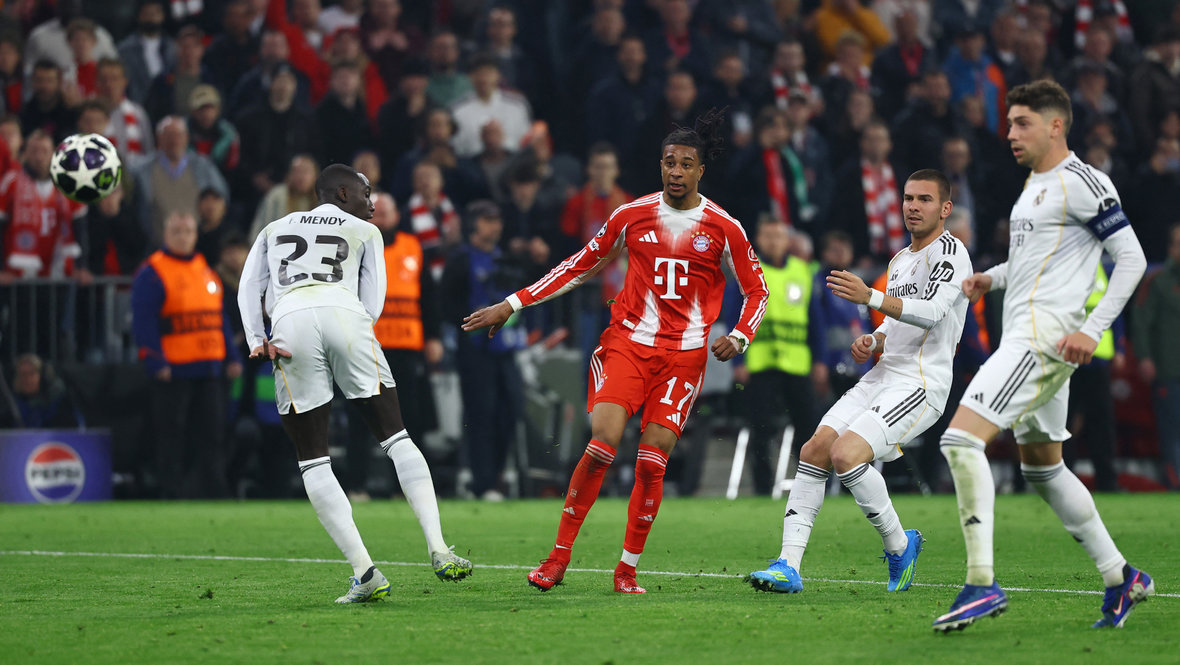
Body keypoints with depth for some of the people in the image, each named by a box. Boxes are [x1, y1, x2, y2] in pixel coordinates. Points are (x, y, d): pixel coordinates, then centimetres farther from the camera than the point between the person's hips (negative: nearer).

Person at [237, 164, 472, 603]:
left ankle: (364, 572, -7)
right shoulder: (364, 232, 27)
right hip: (344, 315, -1)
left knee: (313, 461, 4)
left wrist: (257, 341, 7)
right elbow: (373, 302, 14)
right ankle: (438, 549, -7)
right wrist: (344, 348, 13)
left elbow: (249, 287, 18)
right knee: (396, 438, 7)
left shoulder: (275, 229, 33)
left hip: (290, 322, 1)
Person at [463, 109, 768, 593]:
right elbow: (582, 266, 13)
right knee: (604, 440, -16)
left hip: (684, 354, 0)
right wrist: (513, 304, 10)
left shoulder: (724, 228, -1)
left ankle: (628, 569, 6)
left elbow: (756, 290, 10)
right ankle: (558, 557, -8)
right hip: (627, 342, 0)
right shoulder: (632, 215, 3)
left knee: (652, 461, -8)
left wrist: (738, 338, -9)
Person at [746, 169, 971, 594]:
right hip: (882, 377, 9)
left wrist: (871, 297, -33)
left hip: (920, 384, -9)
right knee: (814, 450, -7)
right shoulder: (900, 259, 22)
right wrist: (873, 341, 10)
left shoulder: (949, 251, -7)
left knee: (846, 453, -25)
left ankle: (899, 546, -4)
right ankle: (788, 567, -8)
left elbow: (932, 311, -22)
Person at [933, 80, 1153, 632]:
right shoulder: (1035, 183, 17)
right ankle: (1120, 577, 27)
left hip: (1045, 336, -11)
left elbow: (1131, 258, -12)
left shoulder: (1081, 183, -11)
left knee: (960, 439, -20)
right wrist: (991, 278, 13)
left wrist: (1091, 330, -19)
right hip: (1026, 334, 11)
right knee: (1043, 467, 18)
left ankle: (982, 583, -21)